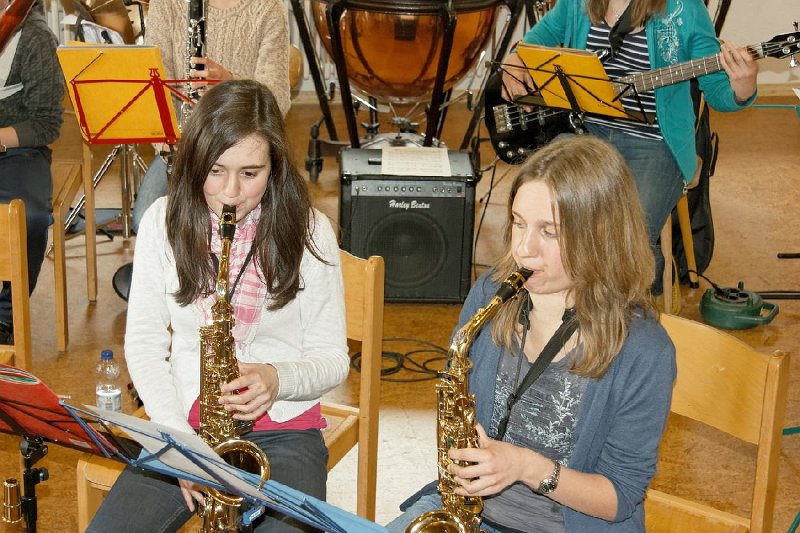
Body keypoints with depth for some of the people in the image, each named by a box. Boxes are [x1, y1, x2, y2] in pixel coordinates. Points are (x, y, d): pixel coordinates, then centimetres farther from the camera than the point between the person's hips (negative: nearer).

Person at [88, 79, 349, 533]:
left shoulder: (308, 231, -5)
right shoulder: (164, 222, 0)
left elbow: (332, 357, 0)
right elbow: (144, 345, 2)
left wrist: (279, 379, -22)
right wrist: (180, 440, -10)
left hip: (283, 429, -1)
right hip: (183, 422, 2)